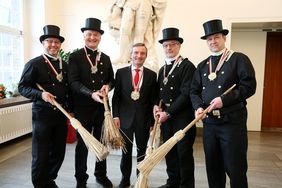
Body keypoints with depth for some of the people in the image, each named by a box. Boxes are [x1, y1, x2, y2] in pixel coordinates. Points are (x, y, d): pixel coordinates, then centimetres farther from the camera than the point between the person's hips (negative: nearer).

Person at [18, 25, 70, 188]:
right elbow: (23, 87, -5)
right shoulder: (34, 64, -4)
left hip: (62, 114, 5)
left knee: (59, 153, 13)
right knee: (41, 155, 6)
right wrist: (41, 94, -21)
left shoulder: (65, 65, 11)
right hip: (42, 115, -5)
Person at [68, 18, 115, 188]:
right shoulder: (75, 56, -3)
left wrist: (108, 86, -9)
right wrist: (91, 94, -26)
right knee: (83, 144, 8)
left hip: (102, 107, 4)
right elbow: (74, 82, -13)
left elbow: (112, 79, 14)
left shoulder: (106, 58, 11)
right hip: (83, 107, -4)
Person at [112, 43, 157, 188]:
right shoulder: (121, 72, 2)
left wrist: (152, 121, 0)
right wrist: (115, 116, -5)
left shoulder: (152, 75, 3)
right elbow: (116, 97, 2)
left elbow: (153, 100, 3)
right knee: (126, 150, 10)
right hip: (125, 118, 0)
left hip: (144, 119, 1)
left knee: (142, 150, 13)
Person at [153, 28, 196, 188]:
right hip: (165, 115, 7)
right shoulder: (162, 69, 16)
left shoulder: (187, 66, -8)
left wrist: (169, 112, -16)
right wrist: (156, 106, 0)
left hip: (183, 116, -6)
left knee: (184, 152, 2)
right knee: (169, 151, 14)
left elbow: (187, 94, -16)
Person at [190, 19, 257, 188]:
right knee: (213, 166, 15)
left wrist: (224, 100, -19)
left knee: (235, 167, 4)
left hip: (232, 121, -5)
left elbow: (249, 86, -10)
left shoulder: (239, 59, -1)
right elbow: (194, 91, 9)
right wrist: (198, 107, -10)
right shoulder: (202, 65, 14)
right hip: (209, 122, 5)